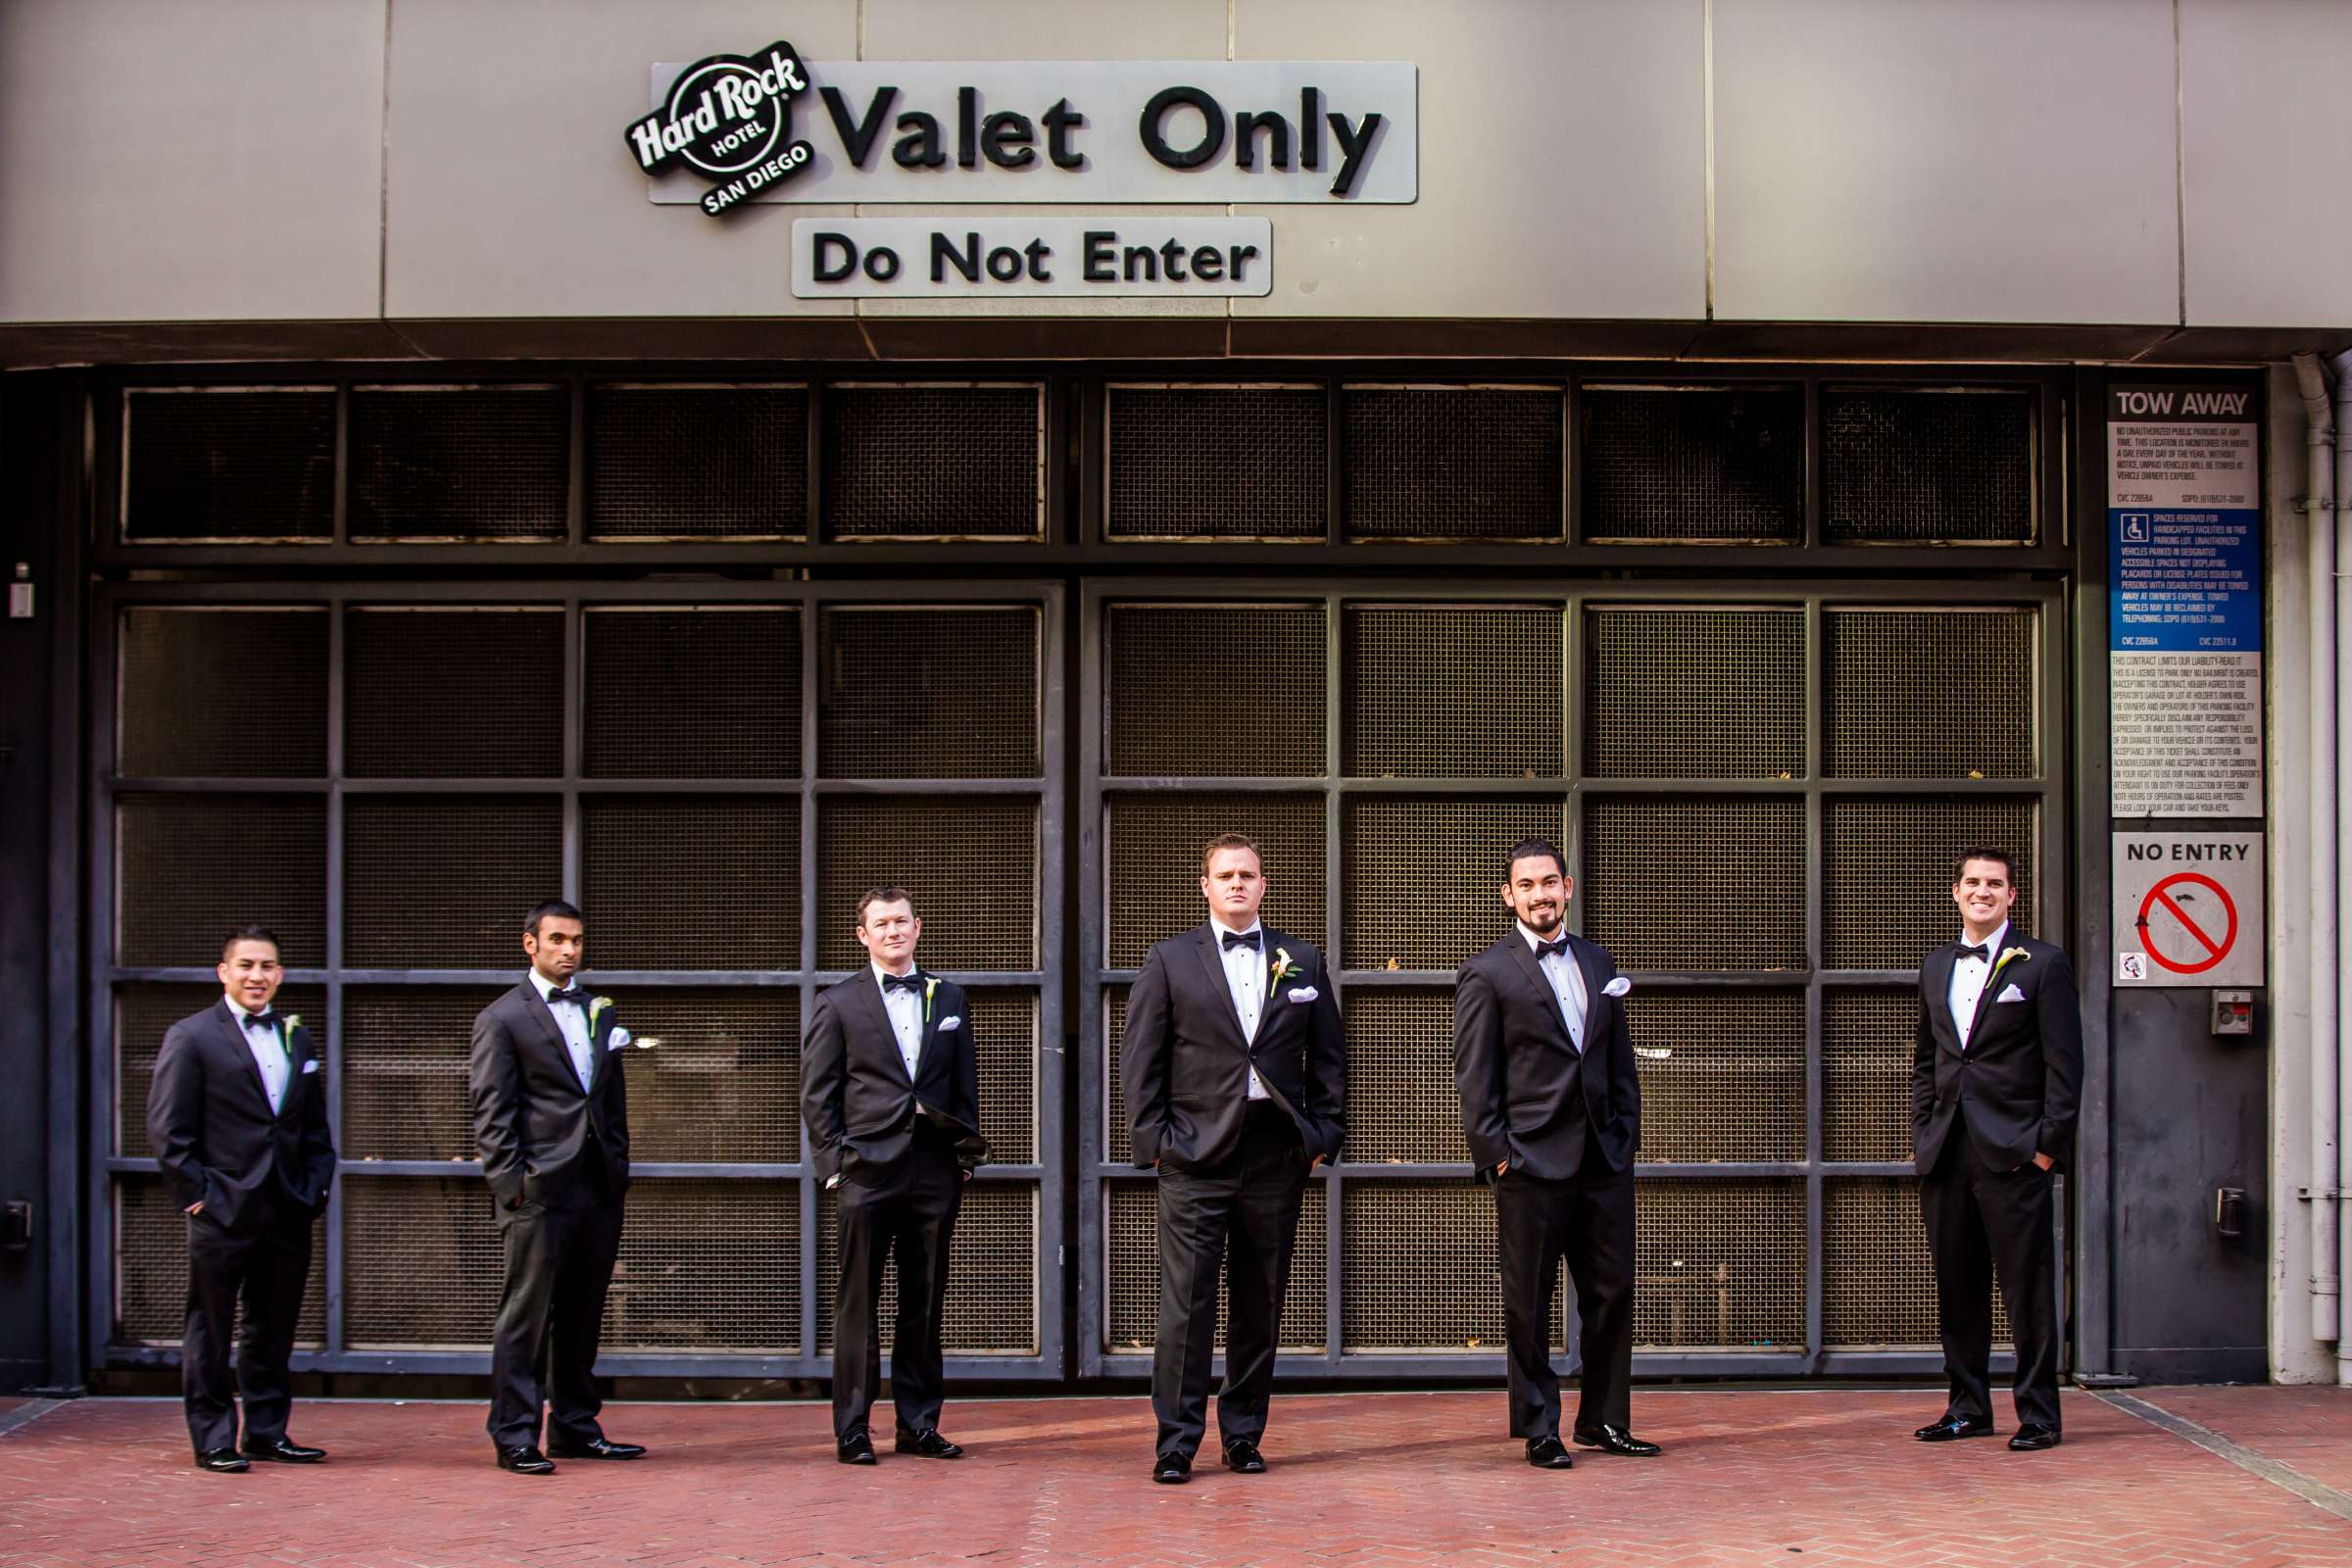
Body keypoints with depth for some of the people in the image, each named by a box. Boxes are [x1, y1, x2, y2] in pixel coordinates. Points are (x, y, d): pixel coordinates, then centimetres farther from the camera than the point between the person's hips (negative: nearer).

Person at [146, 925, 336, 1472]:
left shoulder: (298, 1039, 15)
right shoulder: (190, 1037, -2)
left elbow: (315, 1128, 18)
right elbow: (167, 1128, -6)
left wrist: (315, 1190, 7)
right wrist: (197, 1193, -11)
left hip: (288, 1214, 5)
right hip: (222, 1213, -5)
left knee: (274, 1329, 11)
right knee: (210, 1331, 1)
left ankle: (267, 1432, 20)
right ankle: (214, 1439, 8)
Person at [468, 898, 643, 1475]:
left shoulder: (600, 1013, 17)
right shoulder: (503, 1018, -1)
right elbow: (492, 1112, -5)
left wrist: (618, 1167, 13)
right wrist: (512, 1184, -12)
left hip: (600, 1188, 6)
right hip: (540, 1190, -6)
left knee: (582, 1316, 12)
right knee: (525, 1315, -3)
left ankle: (575, 1427, 20)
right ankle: (514, 1437, 1)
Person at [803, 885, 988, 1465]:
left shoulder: (950, 999, 13)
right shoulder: (839, 1004, 4)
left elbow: (965, 1086, 15)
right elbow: (817, 1094, 2)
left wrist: (966, 1156, 7)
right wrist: (833, 1163, -5)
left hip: (934, 1171, 3)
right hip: (867, 1172, -3)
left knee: (925, 1304, 7)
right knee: (858, 1305, -1)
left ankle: (919, 1423, 14)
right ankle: (851, 1429, 5)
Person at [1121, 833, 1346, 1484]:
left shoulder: (1303, 962, 12)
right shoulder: (1170, 961, 5)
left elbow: (1328, 1057, 14)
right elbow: (1140, 1059, 3)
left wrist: (1324, 1134, 5)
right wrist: (1154, 1138, -4)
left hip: (1276, 1154, 3)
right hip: (1196, 1156, -2)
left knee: (1261, 1303, 7)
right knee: (1186, 1302, -6)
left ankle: (1243, 1436, 15)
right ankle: (1176, 1442, -1)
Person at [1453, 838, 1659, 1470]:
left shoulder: (1598, 964, 15)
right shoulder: (1487, 974, -3)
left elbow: (1621, 1062, 18)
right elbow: (1473, 1078, -5)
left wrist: (1625, 1135, 8)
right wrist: (1496, 1156, -9)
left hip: (1604, 1159, 5)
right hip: (1533, 1163, -5)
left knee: (1612, 1292, 8)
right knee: (1529, 1304, 2)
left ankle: (1604, 1421, 19)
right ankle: (1539, 1429, 11)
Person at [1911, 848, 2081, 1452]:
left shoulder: (2043, 964, 0)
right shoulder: (1936, 967, 17)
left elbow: (2065, 1063, -4)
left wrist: (2050, 1143, -10)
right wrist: (1922, 1135, 11)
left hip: (2013, 1152, -5)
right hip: (1947, 1152, 5)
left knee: (2027, 1287, -3)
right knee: (1957, 1287, 9)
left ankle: (2038, 1413, 4)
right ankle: (1968, 1407, 18)